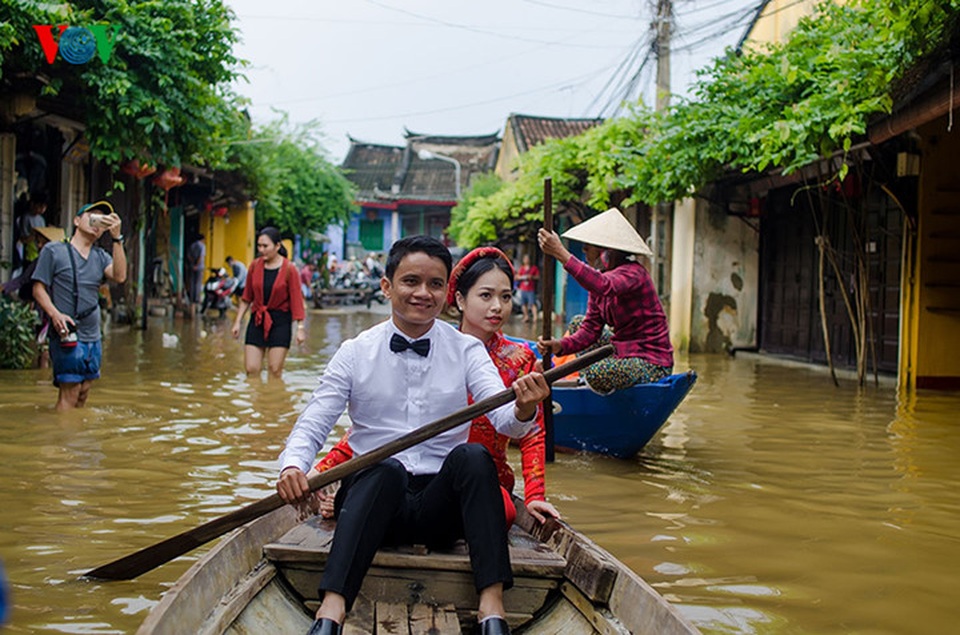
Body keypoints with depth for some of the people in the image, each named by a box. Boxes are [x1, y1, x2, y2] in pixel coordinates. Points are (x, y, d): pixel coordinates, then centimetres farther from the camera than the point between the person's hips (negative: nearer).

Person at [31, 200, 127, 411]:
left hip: (93, 338, 5)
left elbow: (119, 276, -4)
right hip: (67, 335, -5)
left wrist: (116, 238, -8)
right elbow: (38, 288, -1)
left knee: (83, 395, 7)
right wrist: (55, 314, -18)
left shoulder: (100, 256, 15)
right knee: (69, 394, -12)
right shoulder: (53, 251, 3)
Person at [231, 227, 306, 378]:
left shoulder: (289, 269, -8)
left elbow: (296, 300, -6)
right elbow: (247, 297, 11)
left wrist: (300, 327, -9)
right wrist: (238, 322, 9)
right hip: (257, 320, 3)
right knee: (251, 369, -1)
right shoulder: (255, 266, 2)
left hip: (280, 321, -3)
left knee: (275, 371, -2)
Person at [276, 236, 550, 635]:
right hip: (370, 497, -1)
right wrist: (292, 466, -21)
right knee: (386, 469, -34)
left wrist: (523, 411, -33)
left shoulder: (466, 350, 6)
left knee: (472, 456, -29)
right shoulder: (355, 353, 5)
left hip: (441, 504, 1)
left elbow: (504, 420, -9)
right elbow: (313, 426, 1)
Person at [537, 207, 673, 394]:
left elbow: (605, 286, -43)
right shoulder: (601, 276, 6)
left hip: (652, 363, -9)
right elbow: (590, 329, 1)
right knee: (576, 323, 16)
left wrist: (561, 254, -50)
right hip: (622, 351, 9)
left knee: (597, 373, -31)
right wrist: (560, 346, -18)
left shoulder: (634, 273, -19)